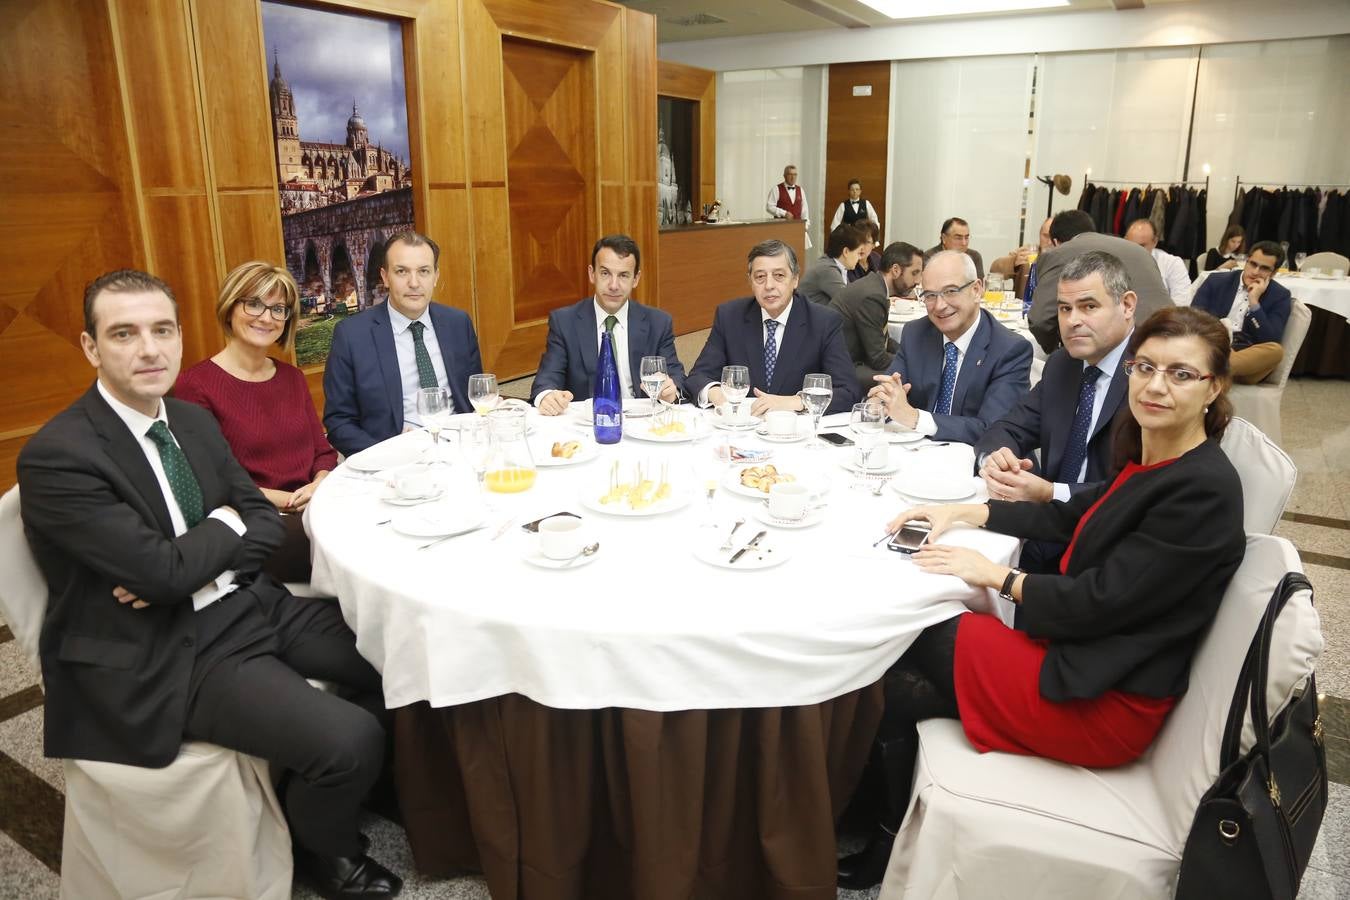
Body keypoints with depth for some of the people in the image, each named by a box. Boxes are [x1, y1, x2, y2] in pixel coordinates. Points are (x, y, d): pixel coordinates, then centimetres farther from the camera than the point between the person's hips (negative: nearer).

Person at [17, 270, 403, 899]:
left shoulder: (194, 420, 7)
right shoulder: (56, 458, -17)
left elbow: (266, 523, 6)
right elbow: (165, 571, -22)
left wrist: (183, 566, -12)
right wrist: (225, 526, -2)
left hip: (253, 603, 8)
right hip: (171, 655, -7)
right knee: (350, 740, -21)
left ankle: (377, 783, 28)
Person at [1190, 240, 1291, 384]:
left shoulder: (1280, 296, 9)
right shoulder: (1217, 281, 12)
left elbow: (1270, 341, -4)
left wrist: (1254, 302, -10)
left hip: (1249, 357, 0)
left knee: (1275, 350, -33)